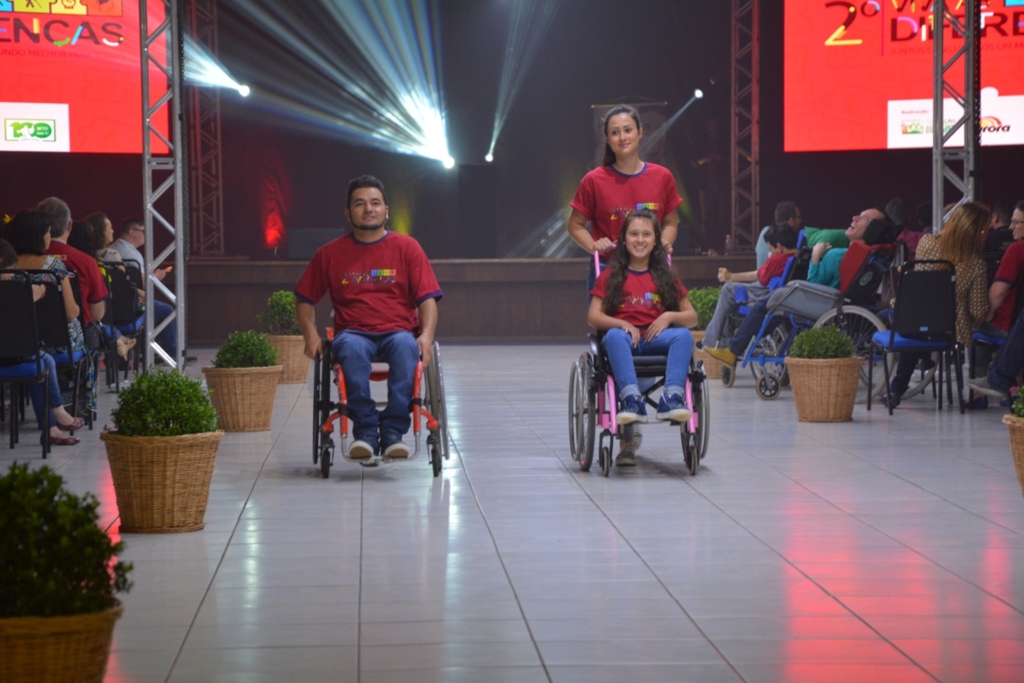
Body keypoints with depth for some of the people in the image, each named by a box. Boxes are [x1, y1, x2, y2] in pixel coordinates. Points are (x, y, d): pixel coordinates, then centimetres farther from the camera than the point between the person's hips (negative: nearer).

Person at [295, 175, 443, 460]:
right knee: (351, 348, -37)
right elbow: (305, 299, 18)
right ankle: (365, 431, -37)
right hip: (353, 332, 0)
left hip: (397, 331, 0)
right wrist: (311, 333, -1)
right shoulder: (330, 254, 13)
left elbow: (427, 298, 4)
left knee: (406, 346, -37)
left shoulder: (407, 247, 10)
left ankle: (393, 431, -37)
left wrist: (427, 335, -14)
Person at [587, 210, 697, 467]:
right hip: (624, 337, -2)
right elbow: (593, 316, 4)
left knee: (684, 335, -30)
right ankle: (631, 400, -50)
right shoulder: (611, 275, 15)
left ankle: (672, 398, -43)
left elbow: (692, 317, 16)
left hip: (657, 338, 2)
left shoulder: (665, 277, 20)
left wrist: (670, 316, -5)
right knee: (614, 336, -37)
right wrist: (622, 324, -13)